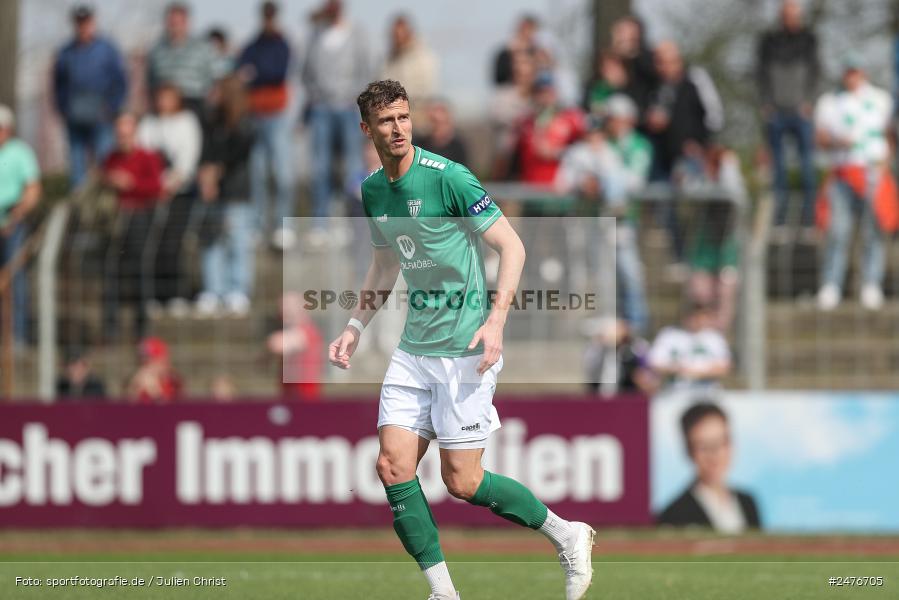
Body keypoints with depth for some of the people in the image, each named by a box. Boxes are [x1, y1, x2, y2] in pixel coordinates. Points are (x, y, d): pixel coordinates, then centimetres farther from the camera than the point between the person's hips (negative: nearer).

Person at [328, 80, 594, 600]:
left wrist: (497, 318, -24)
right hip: (414, 348, 7)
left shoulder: (448, 177, -13)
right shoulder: (373, 191, 9)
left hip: (465, 348, -7)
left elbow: (512, 246, -13)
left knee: (462, 480, -7)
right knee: (393, 465, -4)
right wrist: (355, 328, 18)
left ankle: (567, 536, 13)